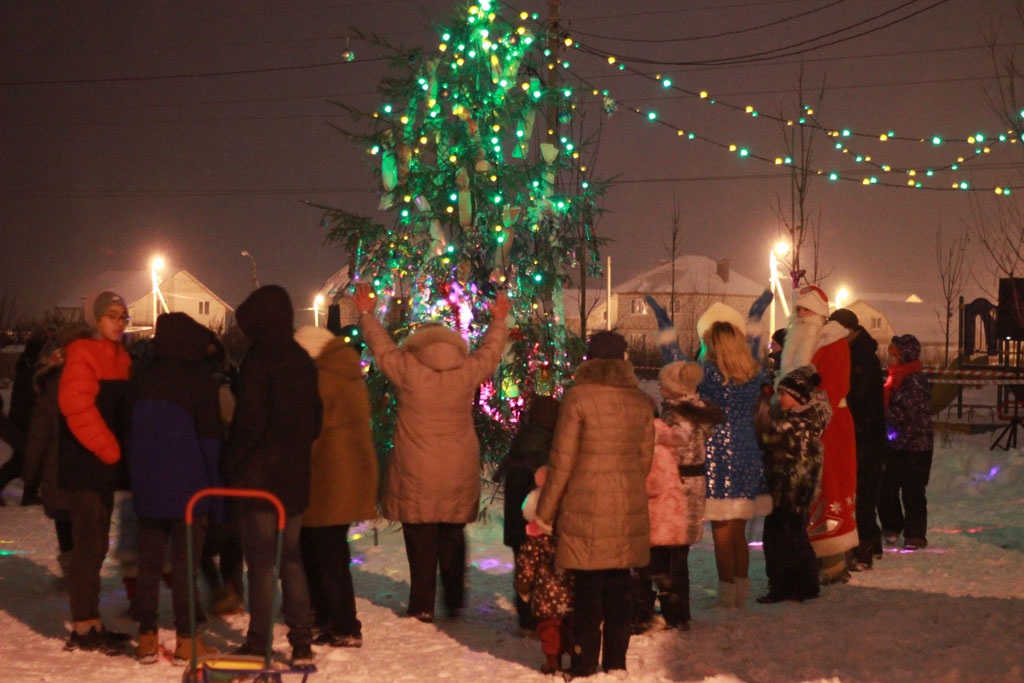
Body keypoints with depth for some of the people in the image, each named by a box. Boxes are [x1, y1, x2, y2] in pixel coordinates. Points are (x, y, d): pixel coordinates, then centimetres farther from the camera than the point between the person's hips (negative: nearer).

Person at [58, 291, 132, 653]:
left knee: (96, 544, 12)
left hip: (106, 464, 8)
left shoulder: (120, 357, 15)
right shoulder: (82, 355, -11)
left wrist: (117, 453, 6)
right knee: (90, 544, -8)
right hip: (83, 464, -8)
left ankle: (91, 623, 18)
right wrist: (110, 450, -17)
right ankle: (83, 628, -3)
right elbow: (76, 407, -21)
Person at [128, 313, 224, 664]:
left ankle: (147, 638, 12)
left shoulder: (141, 379, 8)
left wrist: (137, 479, 17)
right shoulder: (198, 379, -8)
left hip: (146, 487, 5)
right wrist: (214, 483, -4)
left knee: (148, 561, 9)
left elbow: (131, 429, 13)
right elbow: (210, 434, -10)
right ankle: (186, 641, 2)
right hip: (187, 486, -5)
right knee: (185, 563, -1)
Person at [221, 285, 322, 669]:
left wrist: (228, 463, -7)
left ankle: (259, 646, 0)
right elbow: (314, 420, 14)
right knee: (290, 558, 13)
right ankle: (302, 644, 13)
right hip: (294, 478, 7)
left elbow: (249, 421, -17)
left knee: (261, 562, -3)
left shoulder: (258, 359, -12)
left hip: (258, 477, -7)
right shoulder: (303, 361, 10)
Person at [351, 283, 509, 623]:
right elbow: (491, 350, 15)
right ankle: (454, 603, 19)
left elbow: (381, 345, 5)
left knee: (421, 543, 4)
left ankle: (423, 607, 8)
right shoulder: (467, 372, -3)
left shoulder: (408, 370, -9)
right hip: (458, 475, 3)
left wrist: (366, 314, 21)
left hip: (417, 474, -2)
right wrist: (499, 320, 33)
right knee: (453, 539, 13)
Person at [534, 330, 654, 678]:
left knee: (588, 588, 1)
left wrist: (544, 513, -1)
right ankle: (615, 663, 17)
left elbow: (562, 462, -9)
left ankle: (585, 666, 5)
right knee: (619, 588, 11)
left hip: (586, 507, -4)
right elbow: (645, 459, 11)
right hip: (629, 506, 4)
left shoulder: (577, 397, -8)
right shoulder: (640, 401, 5)